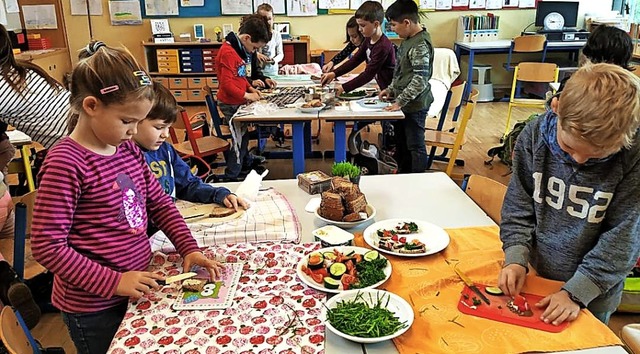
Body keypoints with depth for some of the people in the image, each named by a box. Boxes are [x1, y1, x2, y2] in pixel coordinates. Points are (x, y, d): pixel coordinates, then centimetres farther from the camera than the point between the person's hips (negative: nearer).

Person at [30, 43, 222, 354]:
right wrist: (113, 282, -21)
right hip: (94, 308, -7)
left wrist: (189, 248, -2)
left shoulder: (129, 150, 2)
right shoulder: (66, 164, -21)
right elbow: (46, 245, -21)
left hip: (137, 290, 7)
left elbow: (159, 203, 10)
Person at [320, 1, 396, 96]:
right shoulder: (368, 40, 6)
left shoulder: (383, 46, -23)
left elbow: (369, 74, -23)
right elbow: (355, 60, 9)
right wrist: (334, 73, -4)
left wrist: (344, 88, -23)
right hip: (382, 89, 8)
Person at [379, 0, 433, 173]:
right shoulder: (408, 39, 7)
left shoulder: (420, 45, -22)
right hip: (403, 102, 10)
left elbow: (420, 80, -26)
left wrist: (400, 102, -25)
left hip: (414, 105, -10)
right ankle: (403, 176, 37)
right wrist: (391, 89, 12)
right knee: (400, 141, 21)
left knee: (415, 146, 3)